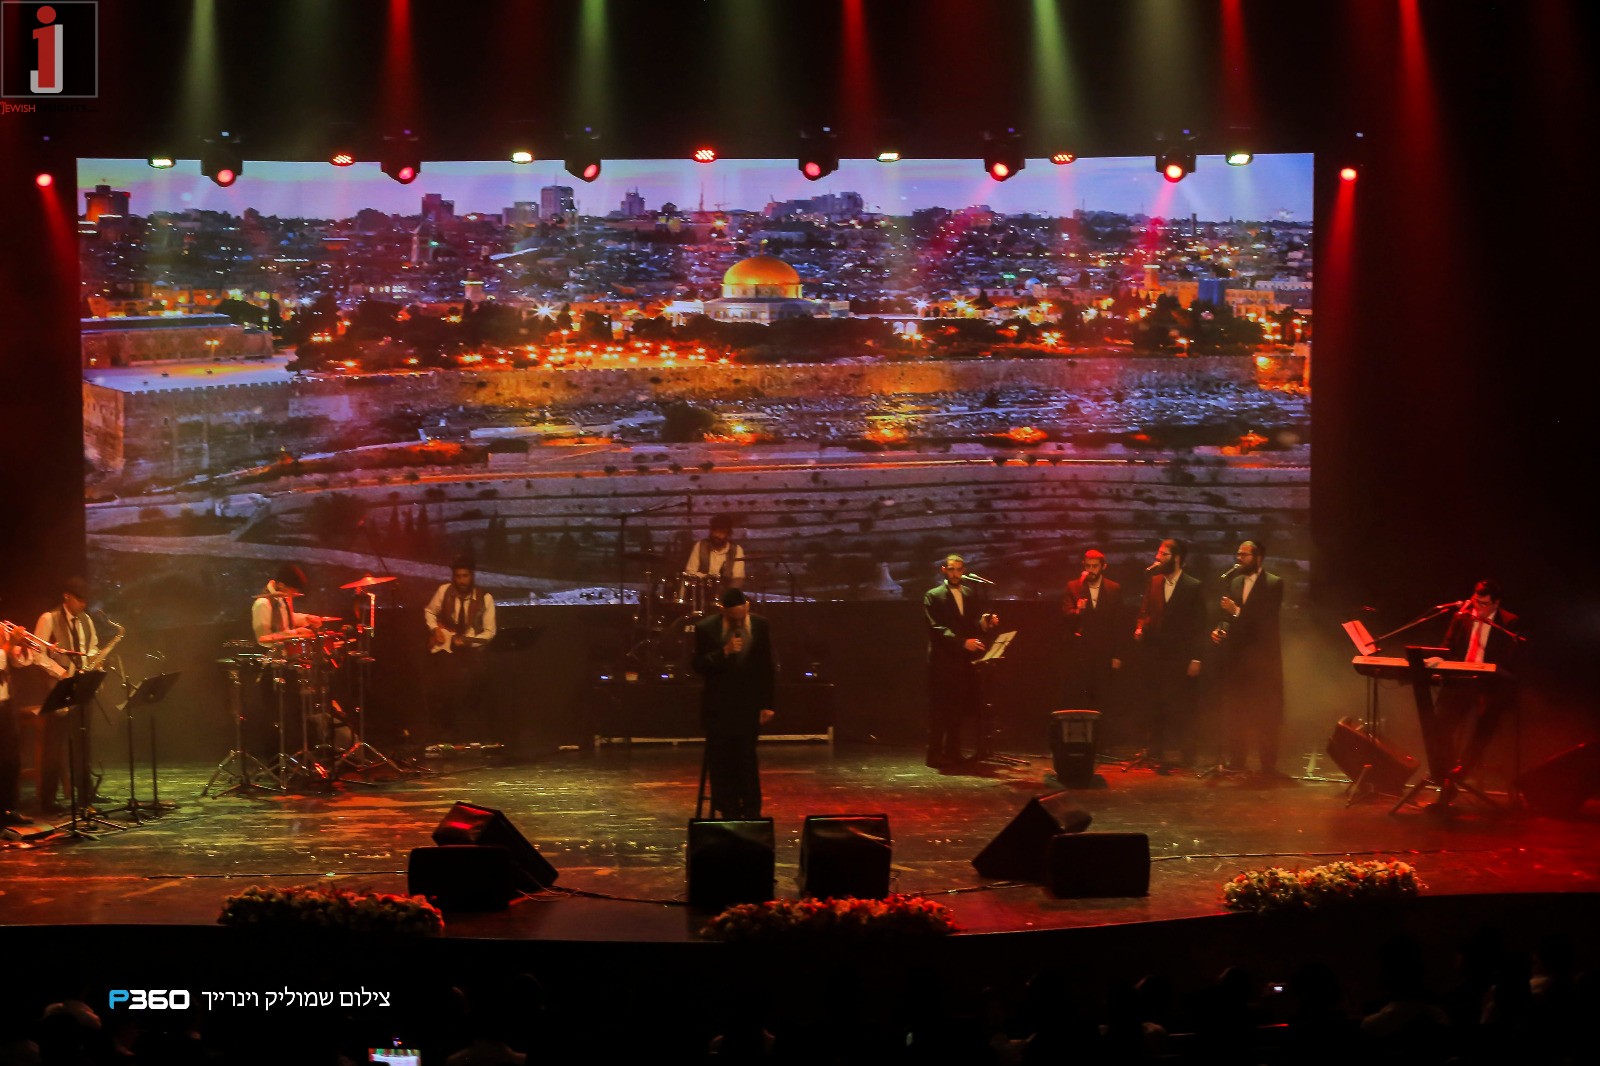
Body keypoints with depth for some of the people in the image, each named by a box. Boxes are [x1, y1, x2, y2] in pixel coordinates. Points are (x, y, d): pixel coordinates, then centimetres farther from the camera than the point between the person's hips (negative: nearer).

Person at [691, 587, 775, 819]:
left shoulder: (760, 625, -2)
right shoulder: (706, 628, -6)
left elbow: (768, 667, 4)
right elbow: (699, 666, -6)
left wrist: (767, 704, 2)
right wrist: (724, 652, -21)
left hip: (749, 706, 0)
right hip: (718, 707, 0)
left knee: (747, 761, -3)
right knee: (721, 763, 2)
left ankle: (751, 814, 5)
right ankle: (726, 813, 11)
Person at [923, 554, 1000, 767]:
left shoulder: (973, 594, 16)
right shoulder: (933, 597, -1)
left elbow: (976, 624, 14)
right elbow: (937, 628, -12)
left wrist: (986, 623, -10)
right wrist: (962, 642, -23)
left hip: (965, 661, 5)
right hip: (943, 661, -5)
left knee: (959, 710, 7)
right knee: (940, 710, -6)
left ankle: (952, 752, 14)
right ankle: (935, 754, -5)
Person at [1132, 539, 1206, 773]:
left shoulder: (1193, 586, -3)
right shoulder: (1153, 582, 9)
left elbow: (1199, 624, -4)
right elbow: (1144, 610, 14)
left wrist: (1196, 658, -9)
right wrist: (1140, 628, -8)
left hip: (1180, 655, -4)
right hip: (1155, 653, 4)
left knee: (1181, 708, -2)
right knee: (1155, 706, 7)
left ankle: (1187, 757, 6)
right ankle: (1157, 753, 15)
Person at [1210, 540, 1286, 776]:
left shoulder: (1273, 584, -5)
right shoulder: (1234, 582, 13)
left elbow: (1268, 618, -15)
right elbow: (1229, 614, 14)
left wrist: (1237, 611, -23)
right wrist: (1220, 628, -6)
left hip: (1262, 655, -5)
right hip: (1236, 654, 5)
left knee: (1265, 716, -2)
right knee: (1235, 711, 6)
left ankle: (1268, 765, 1)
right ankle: (1236, 761, 13)